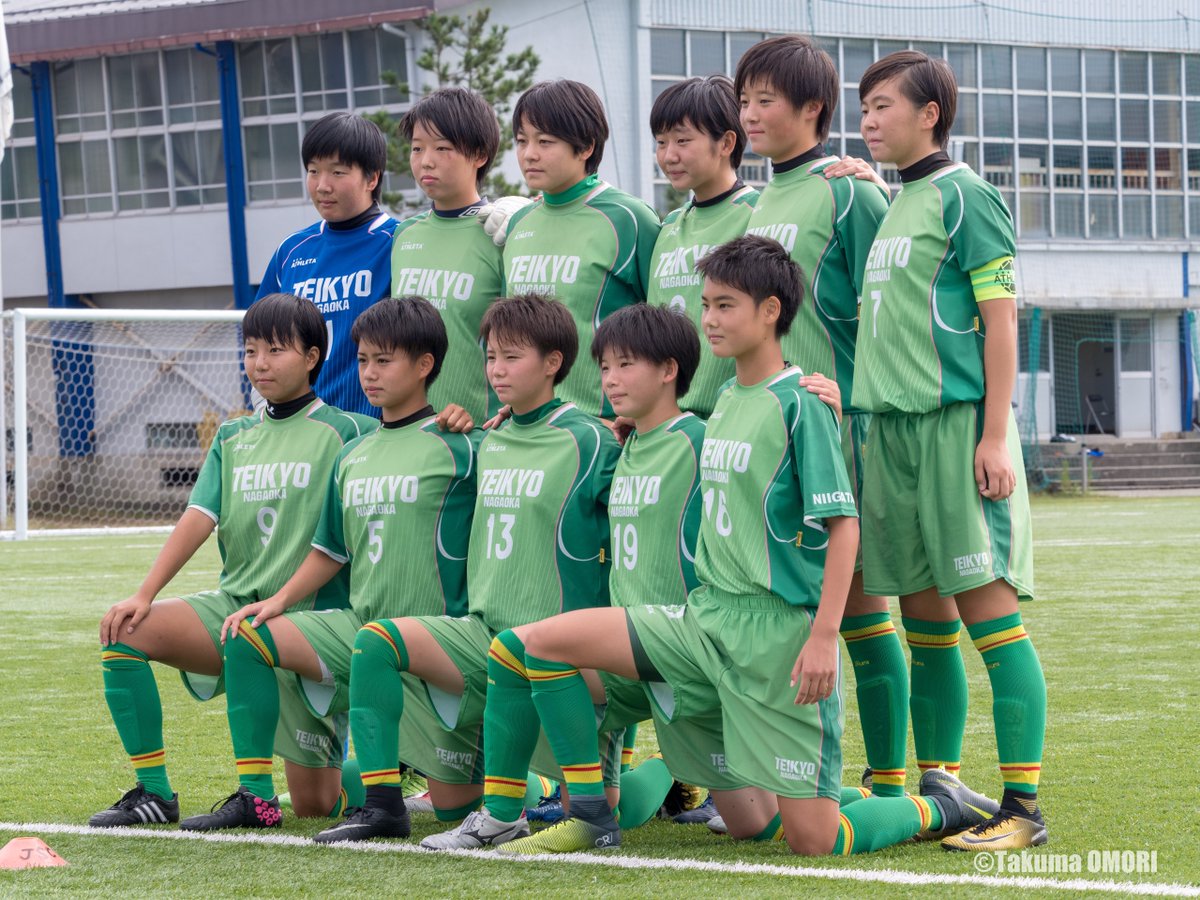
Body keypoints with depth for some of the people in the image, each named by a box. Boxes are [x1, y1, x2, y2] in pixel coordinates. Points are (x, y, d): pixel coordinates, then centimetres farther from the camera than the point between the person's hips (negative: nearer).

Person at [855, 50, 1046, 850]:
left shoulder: (964, 196, -5)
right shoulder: (889, 206, 18)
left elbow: (1000, 319, -10)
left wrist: (995, 438, -16)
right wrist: (865, 421, 18)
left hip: (955, 423, -8)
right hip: (892, 428, 8)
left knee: (987, 606, -9)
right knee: (925, 621, 10)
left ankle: (1023, 804, -9)